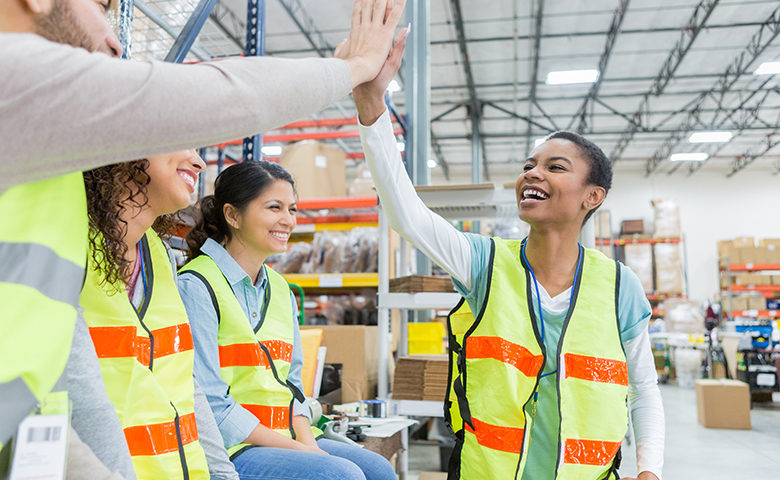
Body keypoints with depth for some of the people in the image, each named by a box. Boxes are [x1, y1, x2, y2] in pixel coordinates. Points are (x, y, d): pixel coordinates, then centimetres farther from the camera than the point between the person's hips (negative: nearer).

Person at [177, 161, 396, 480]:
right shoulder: (196, 286, -11)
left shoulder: (280, 289, 13)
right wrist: (297, 450, -16)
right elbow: (209, 404, -16)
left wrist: (308, 442, -4)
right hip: (226, 451, -7)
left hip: (285, 440, 7)